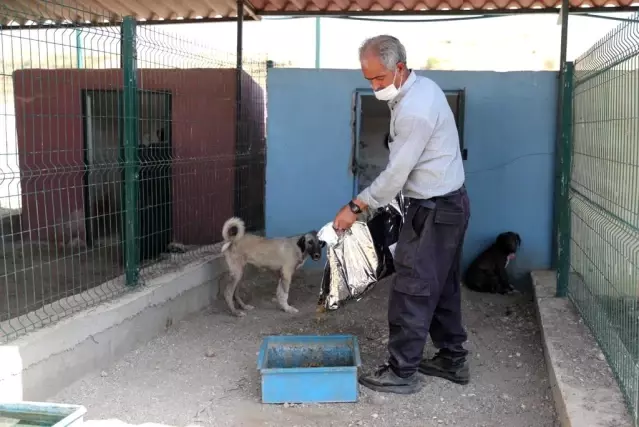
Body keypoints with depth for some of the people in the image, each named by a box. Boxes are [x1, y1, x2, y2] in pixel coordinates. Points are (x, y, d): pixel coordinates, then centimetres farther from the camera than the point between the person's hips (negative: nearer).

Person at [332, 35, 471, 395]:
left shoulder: (414, 110, -25)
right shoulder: (423, 86, 7)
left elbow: (396, 173, -22)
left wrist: (355, 207, -14)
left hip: (435, 209, -10)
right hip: (449, 203, 10)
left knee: (412, 290, -3)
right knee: (443, 287, 17)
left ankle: (402, 372, 7)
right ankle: (453, 360, 28)